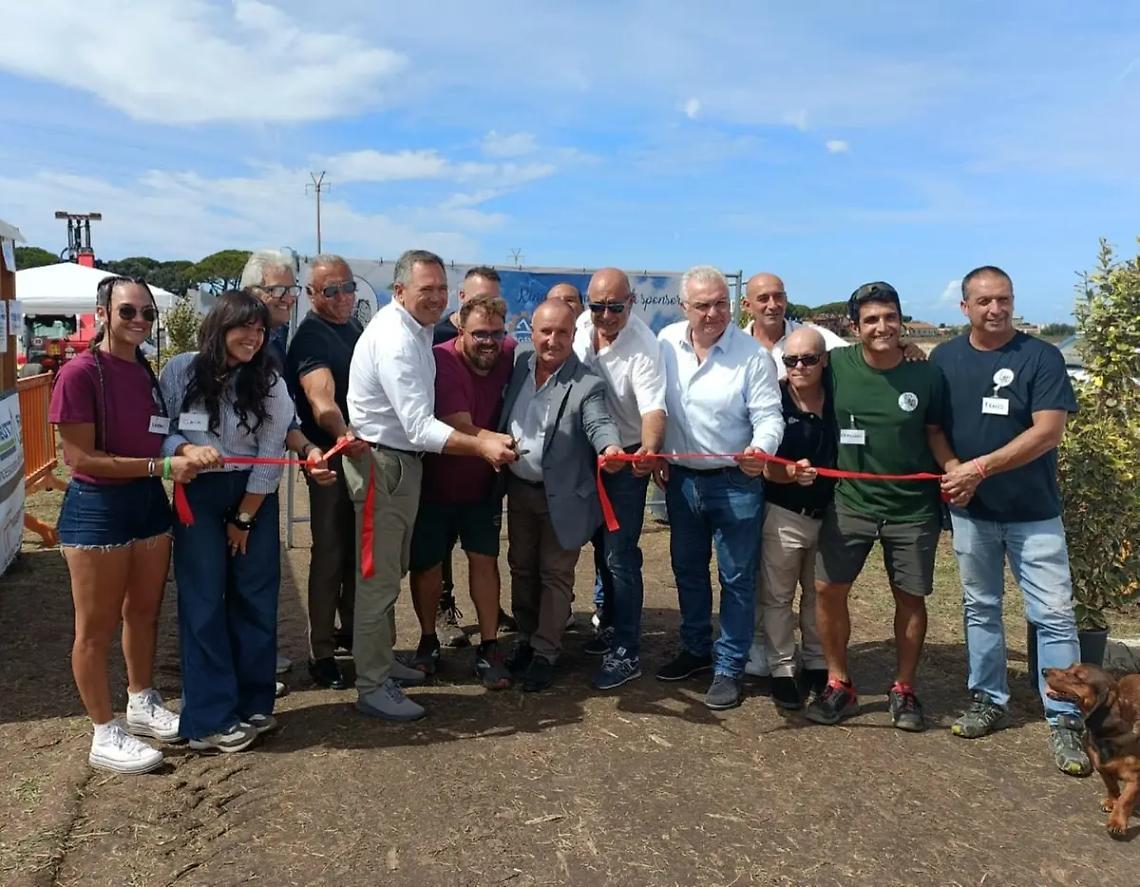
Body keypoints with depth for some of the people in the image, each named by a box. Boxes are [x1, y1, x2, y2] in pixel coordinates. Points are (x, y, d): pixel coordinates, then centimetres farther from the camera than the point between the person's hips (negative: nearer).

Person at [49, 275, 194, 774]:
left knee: (144, 612, 19)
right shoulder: (80, 373, -16)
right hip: (96, 509, -7)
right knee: (96, 628, 6)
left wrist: (186, 453, 2)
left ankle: (142, 704, 38)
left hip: (149, 503, 7)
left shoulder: (147, 372, 6)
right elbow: (79, 458, -19)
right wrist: (161, 466, -21)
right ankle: (105, 735, 20)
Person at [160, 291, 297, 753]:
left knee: (255, 598, 5)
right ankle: (210, 719, 9)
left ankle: (252, 705, 20)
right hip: (197, 496, -1)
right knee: (204, 602, 0)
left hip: (255, 496, 2)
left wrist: (244, 519, -6)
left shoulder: (269, 381, -5)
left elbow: (271, 453, -6)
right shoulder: (180, 371, -7)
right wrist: (187, 450, -25)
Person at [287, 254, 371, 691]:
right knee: (331, 553, -2)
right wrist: (343, 436, -48)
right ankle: (321, 652, 10)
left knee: (359, 549, 17)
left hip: (364, 453, 8)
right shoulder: (310, 336, -14)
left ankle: (353, 630, 33)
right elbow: (322, 400, -31)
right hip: (333, 457, -8)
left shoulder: (356, 327, 11)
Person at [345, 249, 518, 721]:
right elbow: (420, 428, -29)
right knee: (378, 577, -1)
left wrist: (483, 435, 7)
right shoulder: (394, 340, -23)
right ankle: (372, 687, 10)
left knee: (391, 571, 20)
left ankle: (381, 660, 36)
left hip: (404, 460, 10)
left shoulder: (417, 328, 8)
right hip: (382, 464, -10)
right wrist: (481, 446, -34)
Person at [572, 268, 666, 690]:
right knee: (601, 546, 19)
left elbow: (654, 408, -34)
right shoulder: (583, 324, -5)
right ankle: (612, 623, 37)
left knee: (619, 556, -8)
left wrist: (649, 449, -51)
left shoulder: (644, 347, -24)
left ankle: (626, 652, 2)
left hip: (628, 458, -7)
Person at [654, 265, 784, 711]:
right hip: (681, 478, 5)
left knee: (737, 577, 5)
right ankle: (696, 648, 38)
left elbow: (768, 415, -14)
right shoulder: (666, 342, -1)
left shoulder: (752, 354, -13)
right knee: (687, 569, 18)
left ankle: (729, 667, 19)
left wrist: (761, 448, -34)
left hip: (735, 482, -4)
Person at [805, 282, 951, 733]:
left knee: (910, 596, 9)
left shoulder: (926, 375, -8)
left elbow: (935, 433, 5)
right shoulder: (838, 365, -8)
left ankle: (904, 690, 28)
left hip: (912, 509, 0)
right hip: (850, 502, 1)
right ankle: (839, 686, 17)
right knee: (828, 588, -1)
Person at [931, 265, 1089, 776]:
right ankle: (989, 700, 27)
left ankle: (1065, 721, 8)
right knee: (980, 609, 13)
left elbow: (1048, 431, -14)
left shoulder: (1041, 357, -7)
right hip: (970, 511, 3)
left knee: (1053, 614, -2)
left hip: (1033, 513, -3)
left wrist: (980, 467, -19)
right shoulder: (944, 359, 4)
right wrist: (949, 471, -9)